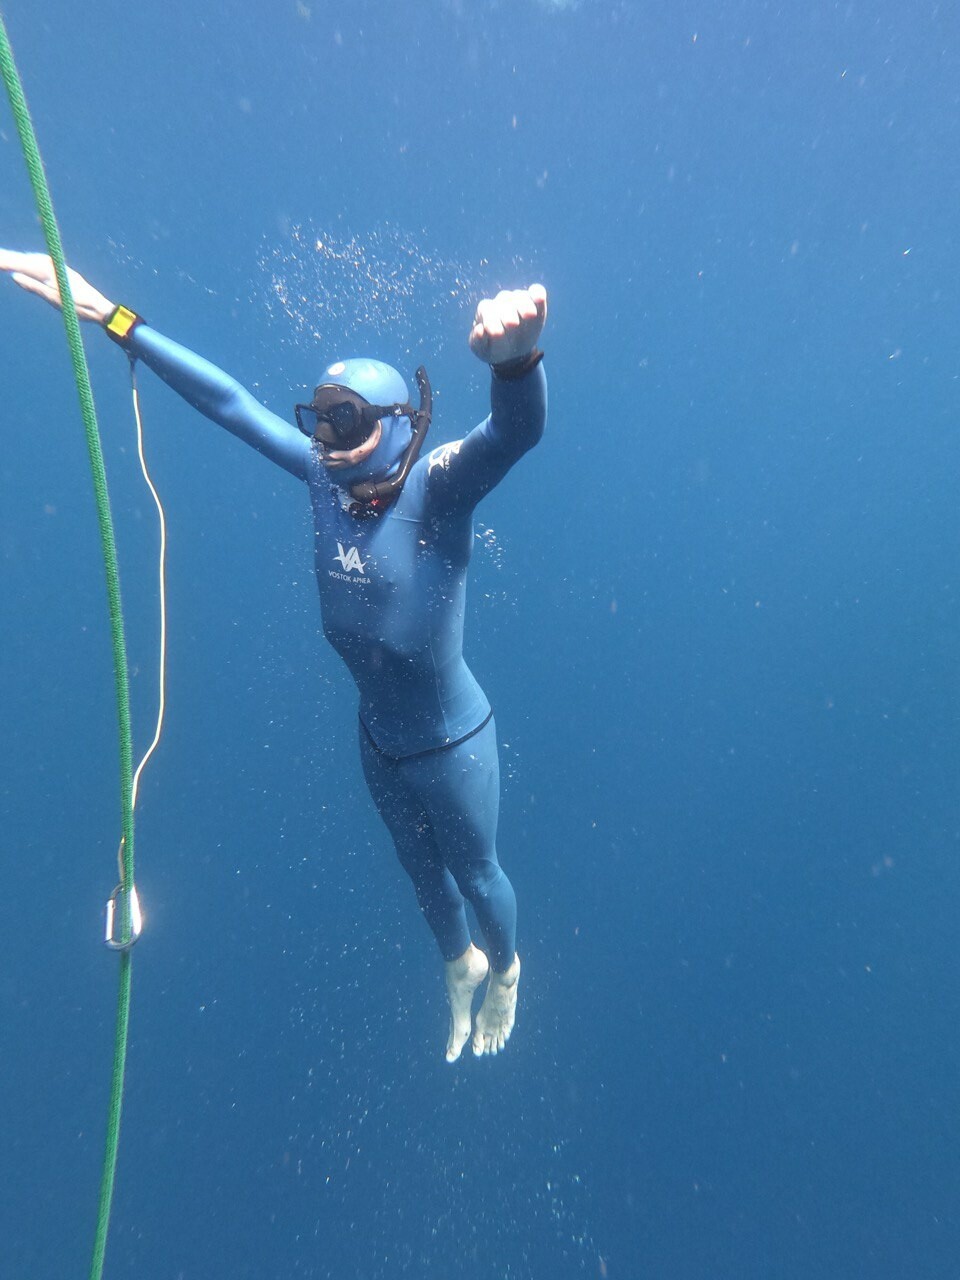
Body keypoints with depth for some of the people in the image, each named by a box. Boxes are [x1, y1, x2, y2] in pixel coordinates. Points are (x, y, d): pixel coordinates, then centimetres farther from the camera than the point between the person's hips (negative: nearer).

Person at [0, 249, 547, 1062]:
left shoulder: (438, 487, -25)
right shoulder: (326, 477, -10)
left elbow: (517, 430, -44)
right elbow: (227, 400, -2)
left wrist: (515, 357, -65)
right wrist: (109, 317, 0)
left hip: (454, 745, -5)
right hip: (378, 741, 6)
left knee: (475, 874, 23)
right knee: (424, 876, 30)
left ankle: (504, 971, 60)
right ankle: (460, 967, 64)